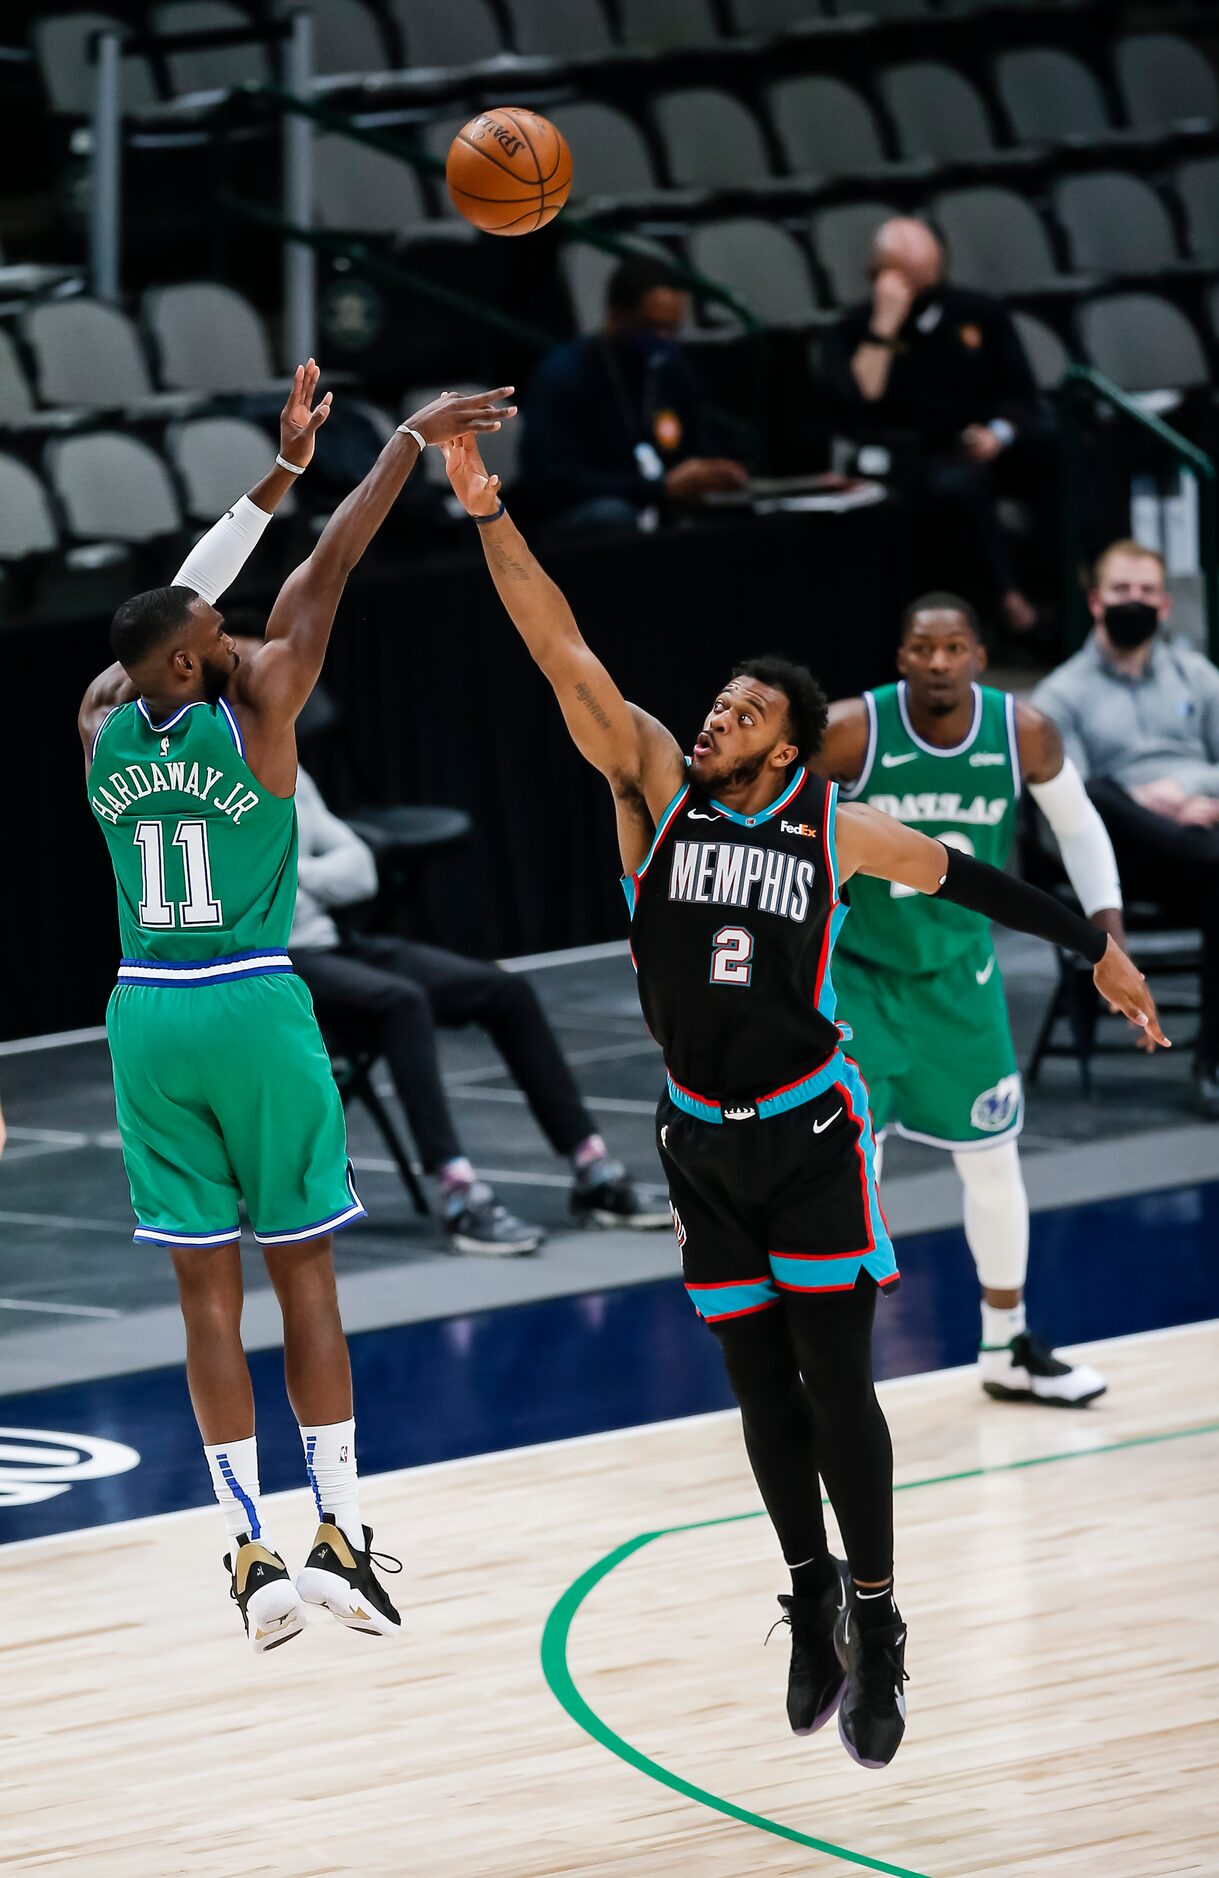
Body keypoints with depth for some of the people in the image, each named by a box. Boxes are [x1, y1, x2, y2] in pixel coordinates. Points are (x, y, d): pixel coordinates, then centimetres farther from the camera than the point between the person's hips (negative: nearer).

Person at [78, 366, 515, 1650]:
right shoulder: (251, 712, -10)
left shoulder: (103, 726, 1)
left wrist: (279, 472, 19)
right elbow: (324, 573, -5)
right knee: (302, 1272, 4)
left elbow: (176, 604, 14)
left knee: (206, 1287, 4)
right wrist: (411, 441, 1)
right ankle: (340, 1533, 4)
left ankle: (251, 1549, 2)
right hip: (255, 1013, -4)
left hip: (149, 1016, 4)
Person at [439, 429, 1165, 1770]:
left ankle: (875, 1629, 2)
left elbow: (961, 877, 10)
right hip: (703, 1140, 2)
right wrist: (488, 516, -26)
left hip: (811, 1132, -2)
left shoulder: (835, 829, -6)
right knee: (758, 1384, 9)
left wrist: (1097, 950, 16)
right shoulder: (655, 785, -6)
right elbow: (563, 654, -15)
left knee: (834, 1378, -5)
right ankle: (811, 1602, 24)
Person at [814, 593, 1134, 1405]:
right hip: (856, 974, -4)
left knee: (994, 1161, 14)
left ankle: (1008, 1350, 32)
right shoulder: (850, 732, -24)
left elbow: (1079, 826, 2)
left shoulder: (1025, 733, -15)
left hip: (960, 974, 4)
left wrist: (1112, 941, -4)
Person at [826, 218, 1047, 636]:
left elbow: (1021, 398, 12)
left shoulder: (981, 313, 14)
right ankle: (1008, 597, -35)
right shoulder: (858, 331, 6)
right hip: (930, 459, -2)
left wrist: (999, 434, -11)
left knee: (1053, 445, -32)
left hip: (999, 450, 3)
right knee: (956, 484, -40)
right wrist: (884, 326, -13)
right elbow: (860, 405, -12)